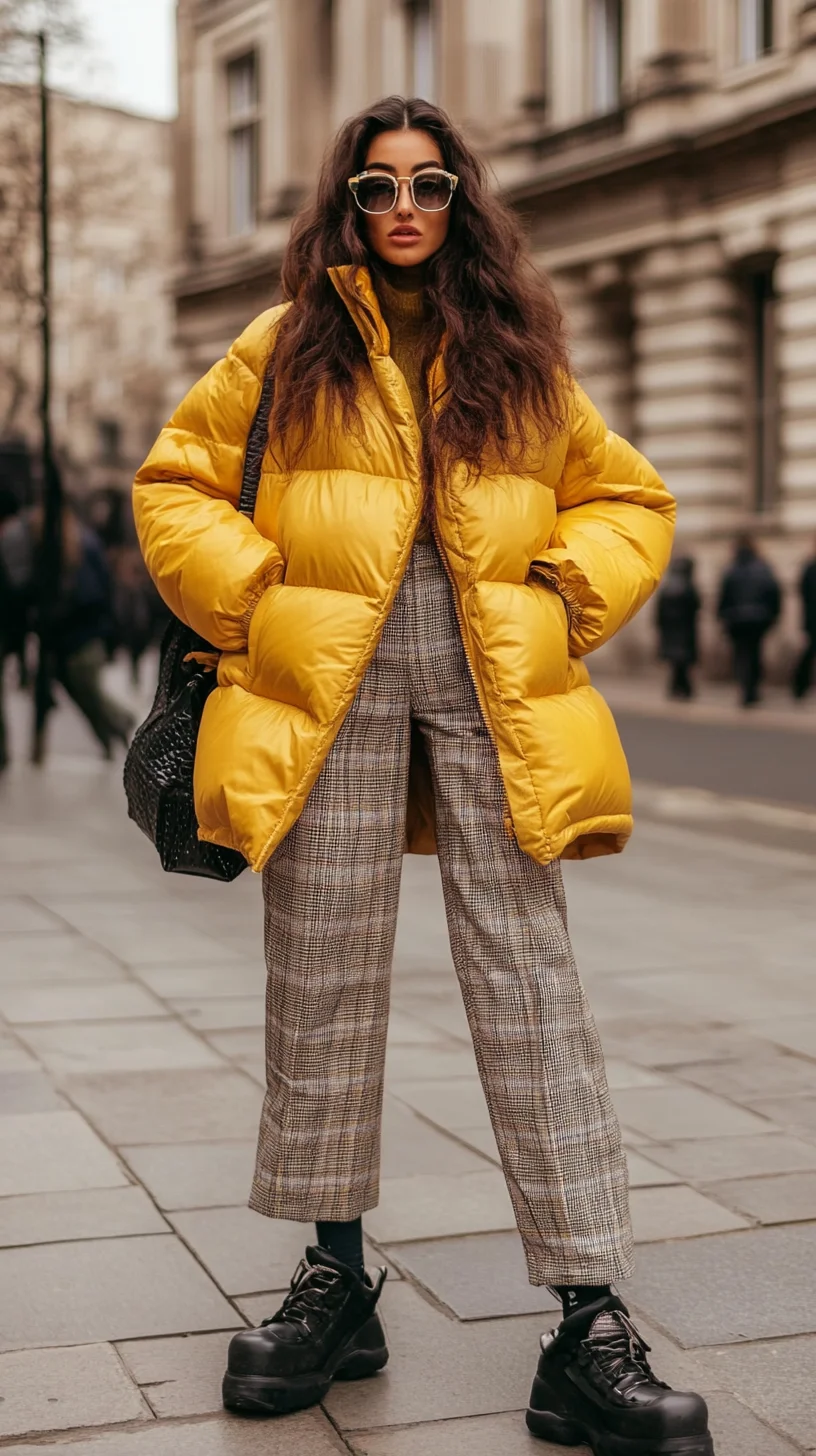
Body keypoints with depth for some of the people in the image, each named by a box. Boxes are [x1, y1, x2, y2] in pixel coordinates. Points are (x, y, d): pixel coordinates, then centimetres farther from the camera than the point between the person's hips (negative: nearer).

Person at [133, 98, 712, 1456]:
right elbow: (175, 484, 13)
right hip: (331, 681, 0)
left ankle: (590, 1326, -2)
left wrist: (562, 598, 4)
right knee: (324, 975, 4)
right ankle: (336, 1279, 21)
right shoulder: (289, 345, 10)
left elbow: (628, 499, 21)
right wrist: (253, 600, 0)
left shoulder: (519, 352, 14)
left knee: (529, 981, -5)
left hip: (491, 685, 0)